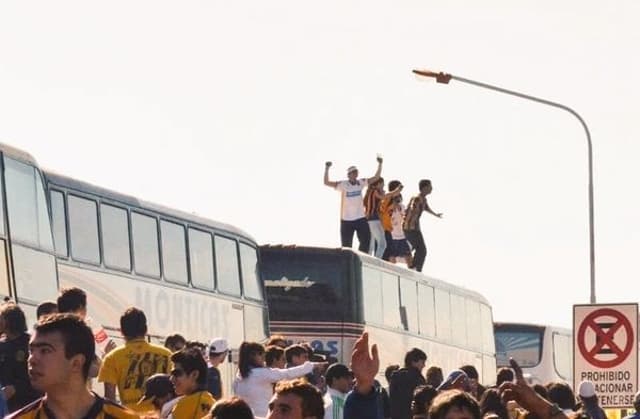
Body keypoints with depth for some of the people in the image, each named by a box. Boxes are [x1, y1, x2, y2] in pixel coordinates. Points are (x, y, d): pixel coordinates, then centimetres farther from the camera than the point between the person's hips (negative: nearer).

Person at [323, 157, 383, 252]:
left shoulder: (361, 183, 2)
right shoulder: (343, 185, -8)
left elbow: (376, 177, 5)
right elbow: (327, 182, -15)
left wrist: (380, 164, -5)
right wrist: (327, 169, -26)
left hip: (360, 218, 3)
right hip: (346, 220, -3)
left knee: (366, 240, -2)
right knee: (346, 245, 2)